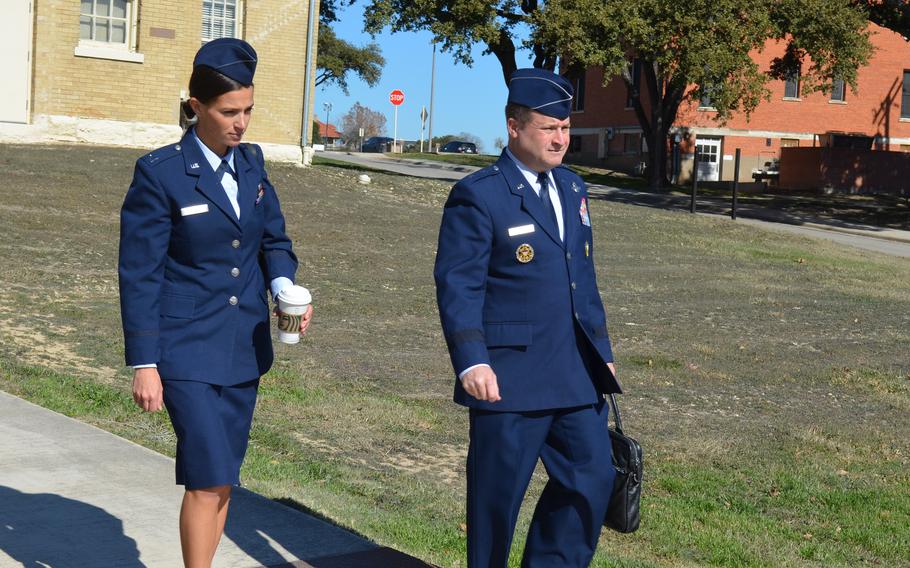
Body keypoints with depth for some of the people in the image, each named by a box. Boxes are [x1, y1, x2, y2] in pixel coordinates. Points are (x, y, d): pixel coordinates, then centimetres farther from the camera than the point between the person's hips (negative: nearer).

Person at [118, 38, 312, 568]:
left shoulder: (251, 162, 6)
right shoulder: (161, 172, -11)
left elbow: (274, 239, 15)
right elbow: (139, 274, -10)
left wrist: (285, 286, -8)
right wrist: (144, 364, -12)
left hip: (245, 347, 6)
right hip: (188, 348, -6)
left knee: (221, 480, 12)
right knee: (209, 478, -10)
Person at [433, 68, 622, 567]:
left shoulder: (572, 189, 15)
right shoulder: (478, 196, -8)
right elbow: (457, 285, -15)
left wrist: (600, 349, 19)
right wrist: (471, 360, -26)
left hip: (576, 373, 7)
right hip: (509, 375, -7)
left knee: (591, 479, 8)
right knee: (497, 492, 5)